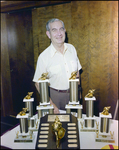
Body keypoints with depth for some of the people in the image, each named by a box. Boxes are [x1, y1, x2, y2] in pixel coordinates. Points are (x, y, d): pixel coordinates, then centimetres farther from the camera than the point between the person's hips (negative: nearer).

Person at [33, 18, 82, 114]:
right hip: (56, 95, -3)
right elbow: (38, 84, -11)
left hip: (73, 94, 4)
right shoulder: (43, 56, -15)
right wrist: (51, 104, -17)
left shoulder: (72, 48, -1)